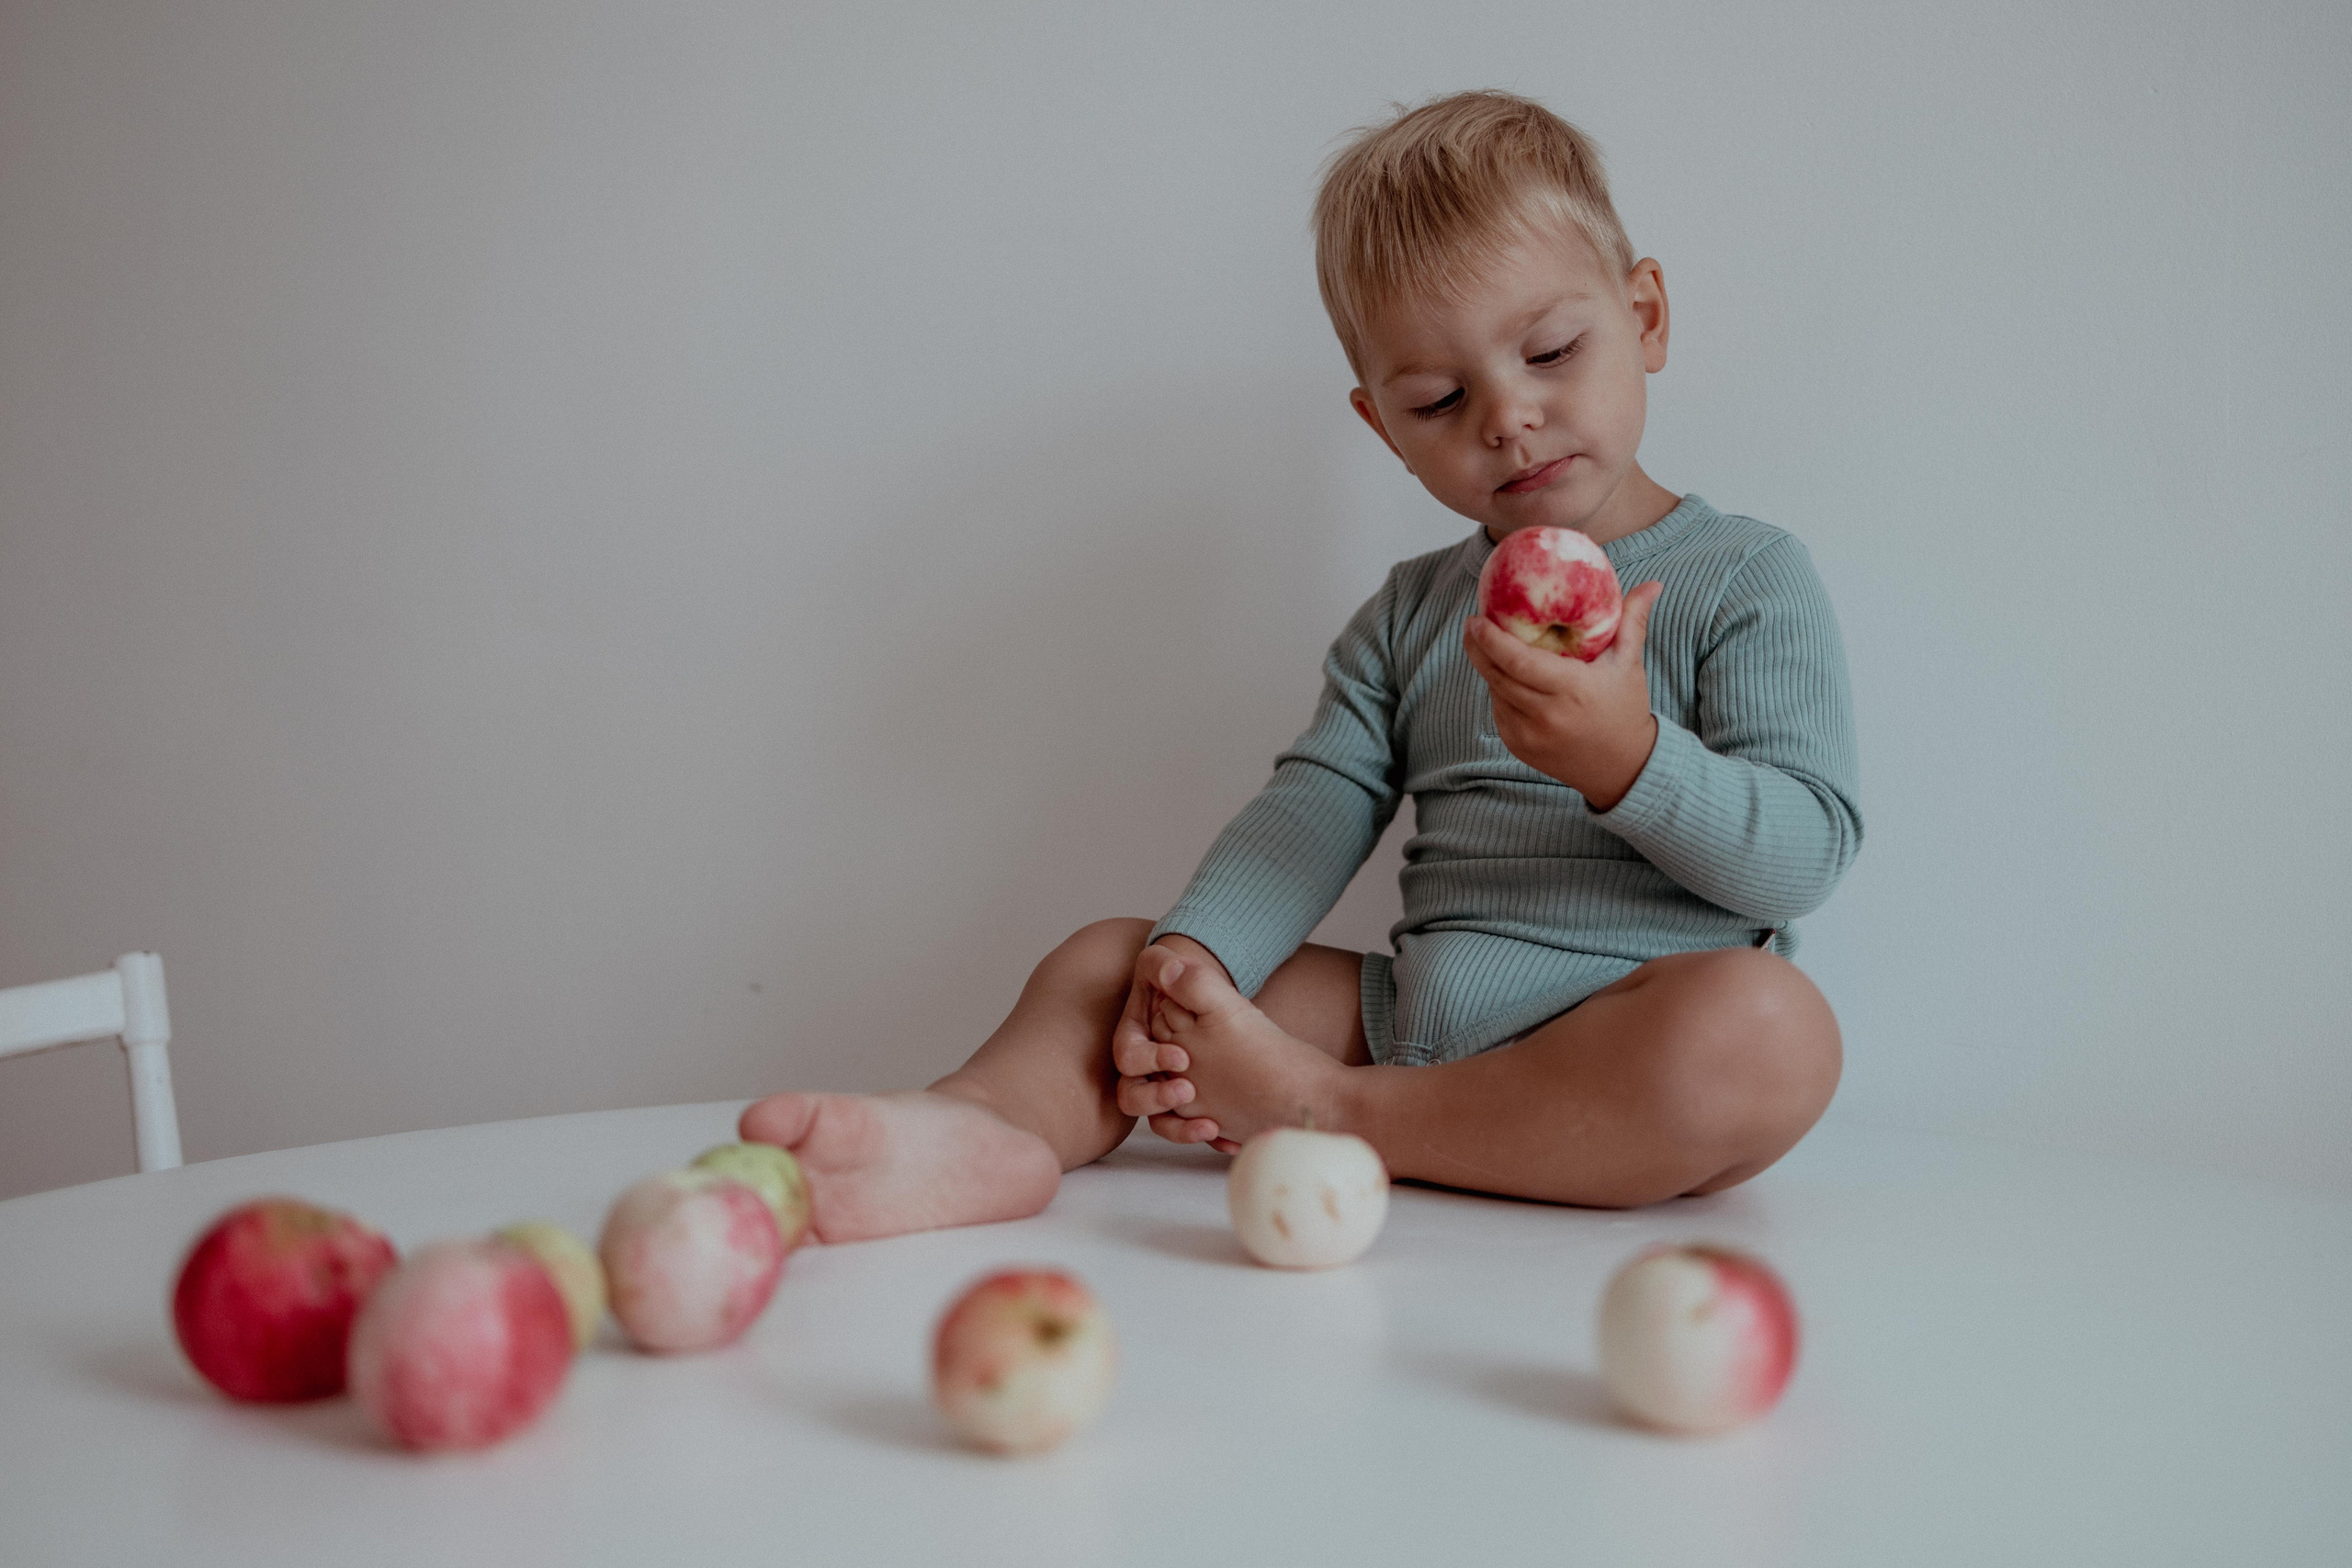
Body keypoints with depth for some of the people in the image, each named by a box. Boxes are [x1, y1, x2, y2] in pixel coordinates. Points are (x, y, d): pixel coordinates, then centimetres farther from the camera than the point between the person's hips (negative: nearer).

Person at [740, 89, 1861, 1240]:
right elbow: (1315, 803, 4)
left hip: (1617, 1060, -4)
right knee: (1105, 961, -1)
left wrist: (1630, 759, -27)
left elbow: (1807, 854, -9)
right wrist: (1195, 956, -14)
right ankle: (982, 1127, -33)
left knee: (1771, 1026, -38)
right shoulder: (1408, 615, 16)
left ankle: (1335, 1113, -29)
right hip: (1408, 1015, 5)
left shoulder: (1748, 581, 0)